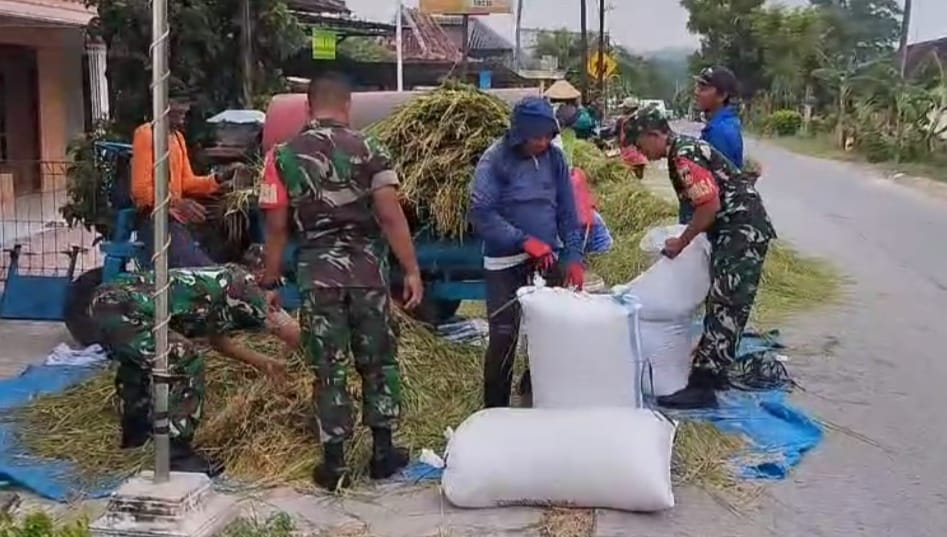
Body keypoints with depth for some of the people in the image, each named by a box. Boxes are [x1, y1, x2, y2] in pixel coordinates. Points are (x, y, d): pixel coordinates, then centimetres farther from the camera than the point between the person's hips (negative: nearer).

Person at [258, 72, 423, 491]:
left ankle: (334, 464, 13)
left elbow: (276, 227, -1)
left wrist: (270, 282, 8)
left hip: (316, 272, 0)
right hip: (366, 269, 0)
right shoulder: (369, 150, -3)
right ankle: (383, 451, 21)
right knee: (378, 361, 14)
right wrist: (412, 271, -5)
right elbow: (391, 217, -9)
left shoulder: (283, 156, 0)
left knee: (329, 368, 8)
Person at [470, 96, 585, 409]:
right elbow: (480, 213, -17)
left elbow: (567, 212, 6)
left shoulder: (554, 157, 2)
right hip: (506, 263, -4)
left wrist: (573, 257, -3)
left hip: (548, 259, 5)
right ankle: (496, 407, 7)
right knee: (504, 337, -7)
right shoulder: (495, 160, -13)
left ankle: (535, 389, 30)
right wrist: (525, 240, -23)